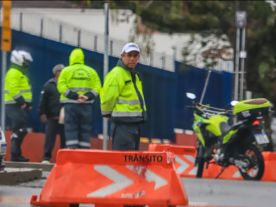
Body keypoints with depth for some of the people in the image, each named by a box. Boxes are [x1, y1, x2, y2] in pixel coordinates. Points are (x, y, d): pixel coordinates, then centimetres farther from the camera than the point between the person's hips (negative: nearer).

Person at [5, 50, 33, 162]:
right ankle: (15, 154, -15)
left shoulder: (20, 74, 24)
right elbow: (13, 89, -21)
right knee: (20, 130, -14)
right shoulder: (13, 73, -10)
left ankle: (16, 154, 12)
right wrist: (21, 102, -25)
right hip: (15, 106, -11)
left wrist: (28, 103, 13)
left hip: (20, 106, 11)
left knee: (19, 130, 10)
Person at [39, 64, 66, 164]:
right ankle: (46, 158, -1)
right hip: (52, 118, -2)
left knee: (65, 138, 4)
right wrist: (42, 113, -5)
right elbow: (43, 101, 3)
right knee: (49, 137, -5)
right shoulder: (49, 85, 4)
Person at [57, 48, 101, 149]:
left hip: (71, 104, -2)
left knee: (71, 129, -2)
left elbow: (61, 86, -8)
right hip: (86, 106, 2)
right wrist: (88, 96, -9)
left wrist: (75, 96, -13)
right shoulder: (91, 71, 10)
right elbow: (97, 87, 1)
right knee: (85, 130, 7)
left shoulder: (66, 71, 3)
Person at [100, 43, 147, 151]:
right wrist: (108, 114, -2)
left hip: (134, 123, 10)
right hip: (123, 124, -10)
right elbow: (107, 98, -16)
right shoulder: (116, 74, -13)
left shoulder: (134, 75, 19)